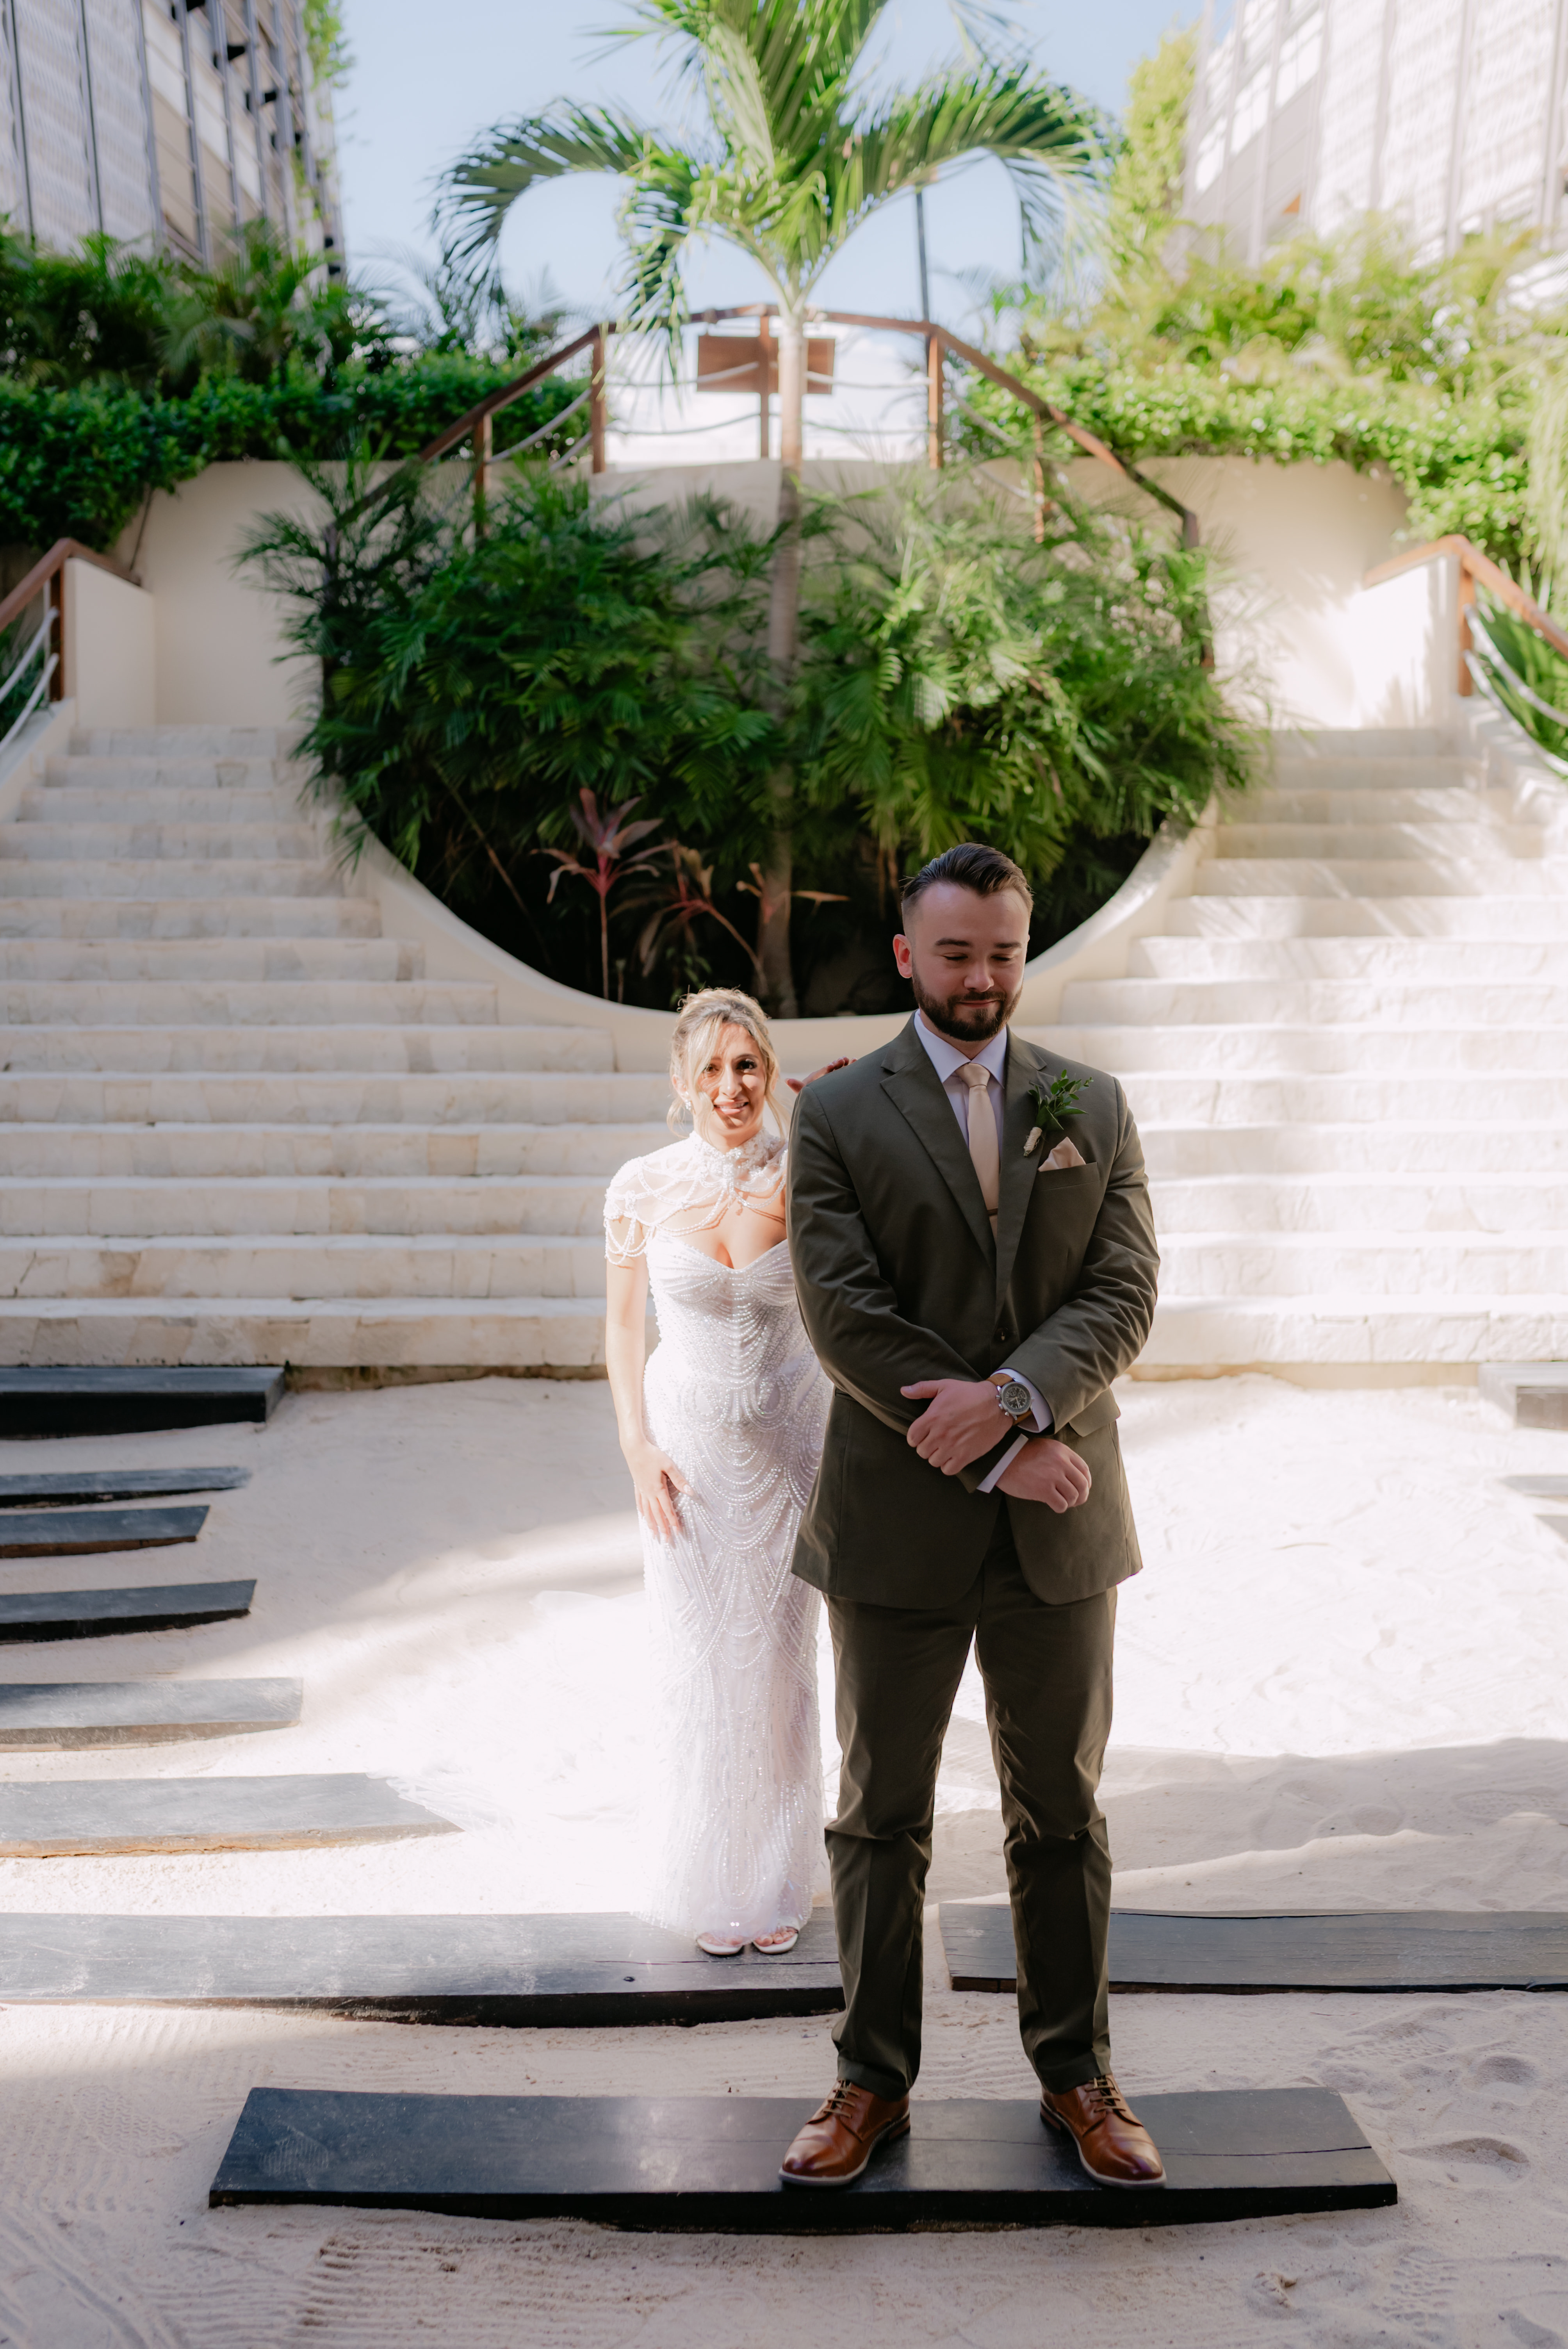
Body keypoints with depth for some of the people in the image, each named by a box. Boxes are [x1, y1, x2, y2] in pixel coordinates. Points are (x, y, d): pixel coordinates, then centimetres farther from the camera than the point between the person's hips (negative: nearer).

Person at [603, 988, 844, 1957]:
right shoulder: (643, 1188, -8)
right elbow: (625, 1324, 3)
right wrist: (638, 1450, -3)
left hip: (790, 1439, 0)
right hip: (689, 1444, 0)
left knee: (780, 1660, 10)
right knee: (700, 1665, 7)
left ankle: (779, 1879, 28)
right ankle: (713, 1880, 25)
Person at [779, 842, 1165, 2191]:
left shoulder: (1094, 1106, 7)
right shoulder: (839, 1115, -2)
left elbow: (1125, 1295, -3)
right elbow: (842, 1314, -11)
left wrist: (1012, 1396, -20)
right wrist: (996, 1453, -15)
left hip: (1061, 1523, 2)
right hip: (897, 1521, -2)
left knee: (1063, 1813, 13)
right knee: (881, 1815, 10)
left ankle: (1078, 2076, 29)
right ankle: (875, 2081, 25)